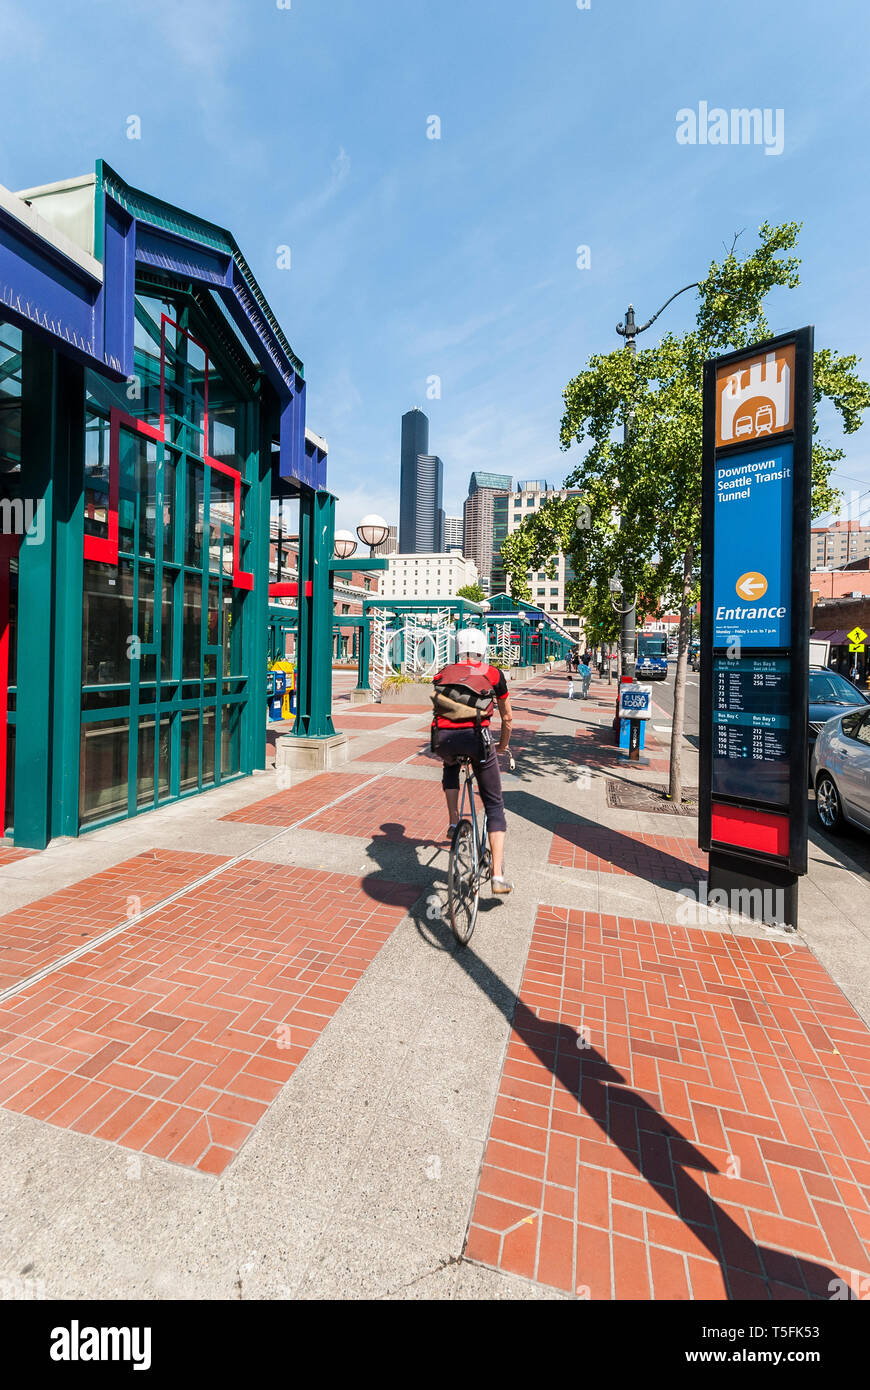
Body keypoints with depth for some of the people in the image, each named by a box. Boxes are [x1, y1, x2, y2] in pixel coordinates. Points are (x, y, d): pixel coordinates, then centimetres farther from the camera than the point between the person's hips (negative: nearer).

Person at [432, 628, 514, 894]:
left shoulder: (444, 673, 23)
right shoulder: (493, 674, 19)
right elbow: (507, 717, 28)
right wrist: (503, 745, 46)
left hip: (443, 738, 2)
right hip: (476, 735, -2)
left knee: (450, 768, 40)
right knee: (494, 805, 13)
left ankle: (454, 824, 31)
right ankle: (498, 876, 8)